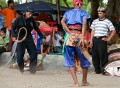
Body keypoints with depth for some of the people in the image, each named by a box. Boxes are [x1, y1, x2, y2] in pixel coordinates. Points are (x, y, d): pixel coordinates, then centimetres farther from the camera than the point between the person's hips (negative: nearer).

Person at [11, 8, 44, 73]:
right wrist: (14, 36, -24)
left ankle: (32, 68, 5)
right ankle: (21, 68, 13)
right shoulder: (19, 19, -9)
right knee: (20, 54, -6)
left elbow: (37, 29, 11)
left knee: (33, 53, -5)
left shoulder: (32, 20, 1)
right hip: (20, 38, -3)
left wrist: (42, 37, 13)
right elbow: (13, 27, -9)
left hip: (29, 38, 3)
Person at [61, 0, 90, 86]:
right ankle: (84, 81, 20)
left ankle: (76, 82, -5)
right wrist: (82, 38, -16)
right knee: (84, 59, 13)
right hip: (79, 35, -2)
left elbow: (62, 22, 0)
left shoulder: (68, 12, 20)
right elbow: (84, 24, -7)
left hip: (69, 36, 2)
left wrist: (70, 34, -6)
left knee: (70, 60, 5)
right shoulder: (83, 13, 12)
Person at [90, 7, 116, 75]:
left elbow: (113, 31, 0)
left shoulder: (107, 22, 3)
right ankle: (97, 69, 11)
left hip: (102, 39, -5)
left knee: (103, 54, -9)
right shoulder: (95, 21, 16)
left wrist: (108, 39, -5)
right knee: (94, 55, 3)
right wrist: (91, 41, 6)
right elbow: (93, 31, 15)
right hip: (95, 39, 5)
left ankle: (104, 70, -5)